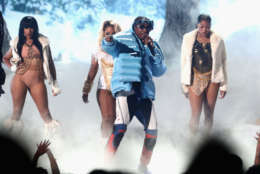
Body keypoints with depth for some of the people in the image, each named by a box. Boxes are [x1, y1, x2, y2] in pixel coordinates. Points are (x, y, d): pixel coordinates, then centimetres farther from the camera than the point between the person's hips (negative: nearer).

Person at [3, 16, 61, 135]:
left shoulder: (42, 42, 2)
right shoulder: (17, 44, 6)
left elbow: (50, 63, 7)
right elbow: (5, 58, 24)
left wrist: (54, 84, 5)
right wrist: (12, 67, 4)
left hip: (37, 82, -1)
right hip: (20, 79, 1)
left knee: (45, 113, -4)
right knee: (16, 111, 1)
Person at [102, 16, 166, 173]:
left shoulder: (153, 46, 22)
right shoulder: (124, 38, 10)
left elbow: (159, 71, 14)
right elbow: (110, 48, -8)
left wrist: (153, 50, 1)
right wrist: (109, 42, -32)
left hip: (145, 92, 5)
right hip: (125, 87, -5)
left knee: (152, 131, 1)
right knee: (121, 125, -23)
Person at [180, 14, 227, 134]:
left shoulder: (217, 41, -2)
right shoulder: (188, 39, -1)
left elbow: (223, 62, 4)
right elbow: (184, 61, 4)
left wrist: (223, 85, 3)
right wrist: (185, 85, 4)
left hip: (212, 79, 1)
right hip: (195, 79, -1)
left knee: (209, 114, 6)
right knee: (195, 115, -7)